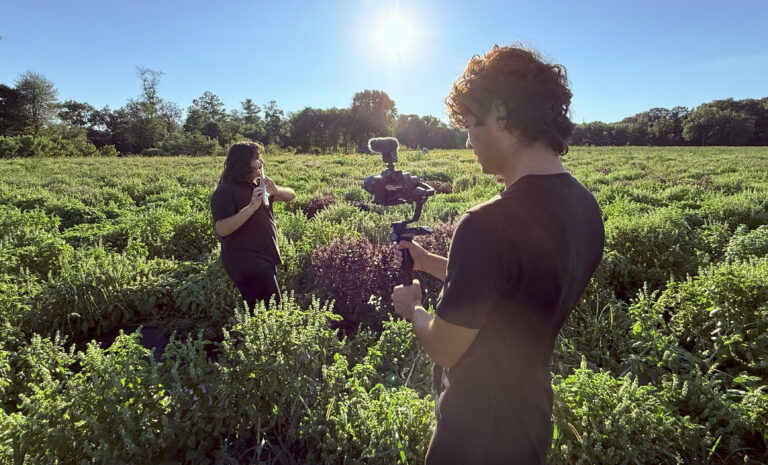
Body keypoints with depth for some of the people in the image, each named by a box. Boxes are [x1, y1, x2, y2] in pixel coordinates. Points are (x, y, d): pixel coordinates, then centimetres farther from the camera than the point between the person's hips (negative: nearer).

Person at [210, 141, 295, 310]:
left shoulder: (257, 185, 14)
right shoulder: (225, 191, -12)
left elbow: (291, 195, 14)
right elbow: (221, 229, -23)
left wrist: (276, 191, -8)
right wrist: (252, 207, -28)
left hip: (264, 260, 9)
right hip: (246, 264, -8)